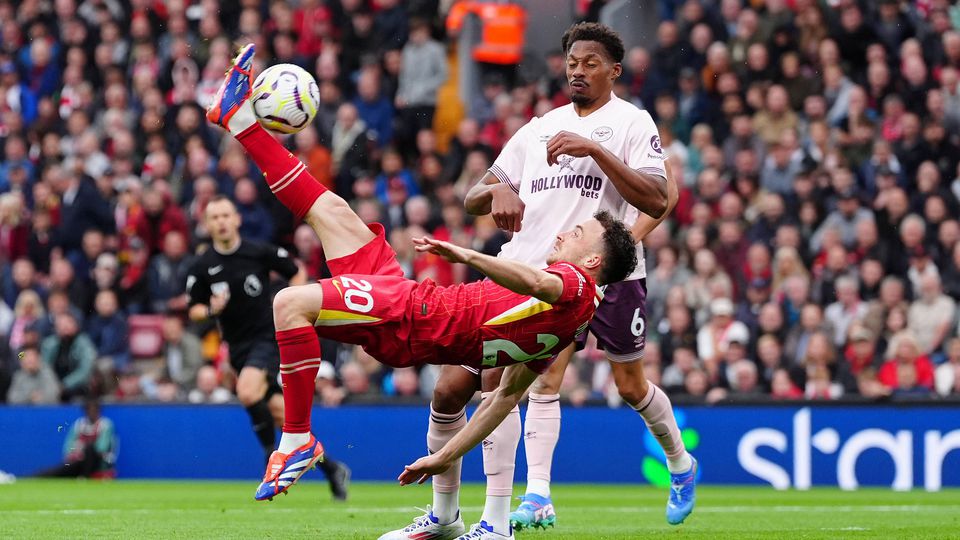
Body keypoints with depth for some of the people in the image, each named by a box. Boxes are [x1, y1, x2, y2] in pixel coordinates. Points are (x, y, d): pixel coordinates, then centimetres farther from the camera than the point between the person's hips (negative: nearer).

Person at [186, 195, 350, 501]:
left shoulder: (261, 253, -7)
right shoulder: (202, 268, -2)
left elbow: (296, 275, 8)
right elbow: (194, 311, 5)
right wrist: (211, 310, -16)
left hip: (268, 336, -4)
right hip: (238, 346, 4)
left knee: (247, 393, -28)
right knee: (278, 410, 5)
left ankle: (273, 454, -10)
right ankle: (330, 469, 17)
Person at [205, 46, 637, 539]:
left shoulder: (577, 287, -6)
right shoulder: (556, 325, 21)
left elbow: (536, 283, -32)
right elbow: (509, 394, 21)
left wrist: (467, 255, -38)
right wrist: (447, 457, 21)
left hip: (415, 321, -9)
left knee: (292, 303, -30)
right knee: (332, 211, 17)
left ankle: (298, 440, -19)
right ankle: (239, 118, 30)